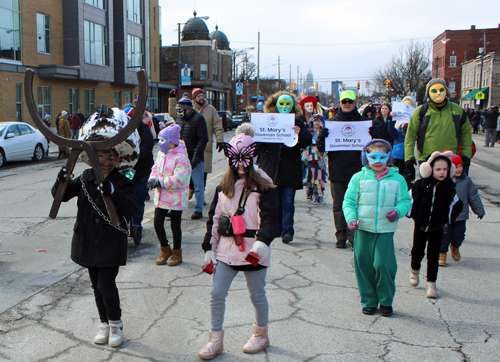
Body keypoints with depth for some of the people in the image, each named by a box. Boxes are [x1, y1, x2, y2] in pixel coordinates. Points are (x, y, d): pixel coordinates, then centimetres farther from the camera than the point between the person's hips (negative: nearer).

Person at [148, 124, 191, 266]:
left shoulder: (181, 157, -17)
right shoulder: (161, 154, 8)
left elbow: (178, 178, -23)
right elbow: (155, 168, 14)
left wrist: (160, 182, -24)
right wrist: (153, 179, -8)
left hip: (176, 199, -7)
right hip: (161, 196, 7)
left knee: (175, 225, 5)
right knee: (157, 223, 6)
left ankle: (177, 253, 23)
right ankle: (165, 249, 27)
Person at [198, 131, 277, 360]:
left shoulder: (262, 187, -7)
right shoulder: (223, 187, 7)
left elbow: (269, 217, -15)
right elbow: (214, 218, 11)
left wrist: (263, 241, -32)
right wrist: (209, 247, 9)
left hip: (253, 251, -3)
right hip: (226, 249, 4)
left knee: (257, 295, 11)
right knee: (216, 293, 1)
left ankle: (261, 335, 34)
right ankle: (215, 339, 17)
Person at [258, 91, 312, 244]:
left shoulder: (298, 123, 6)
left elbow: (309, 140, -4)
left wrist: (300, 134, -25)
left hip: (290, 170, -1)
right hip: (271, 168, 1)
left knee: (288, 201, -3)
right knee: (274, 201, 8)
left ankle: (287, 230, -1)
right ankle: (277, 228, 21)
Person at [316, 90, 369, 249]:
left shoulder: (363, 122, 8)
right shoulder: (332, 121, 9)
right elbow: (322, 148, 5)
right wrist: (321, 137, -17)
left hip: (357, 170, -1)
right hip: (337, 171, 1)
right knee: (339, 206, 7)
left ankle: (353, 237, 4)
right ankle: (341, 237, 15)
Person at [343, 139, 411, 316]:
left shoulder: (397, 179, 6)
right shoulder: (358, 178, 4)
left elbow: (406, 201, 8)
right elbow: (348, 201, 4)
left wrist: (397, 211, -13)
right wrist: (351, 218, -12)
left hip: (386, 231, -1)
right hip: (363, 230, 1)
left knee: (383, 265, -8)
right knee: (364, 265, 4)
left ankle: (386, 301, 15)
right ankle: (369, 301, 21)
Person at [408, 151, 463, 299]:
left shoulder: (449, 188, -4)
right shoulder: (421, 185, -10)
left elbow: (456, 205, 10)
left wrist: (448, 219, 5)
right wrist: (412, 214, 0)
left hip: (437, 227, 1)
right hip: (421, 225, 0)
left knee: (433, 255, 5)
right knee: (417, 251, 12)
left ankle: (431, 283, 14)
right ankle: (414, 270, 42)